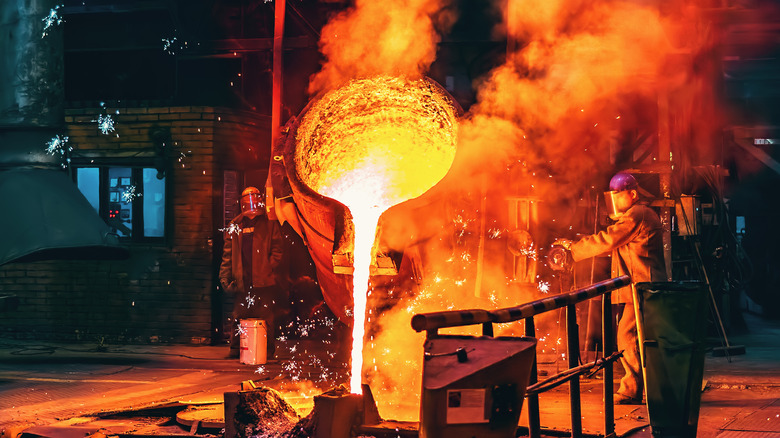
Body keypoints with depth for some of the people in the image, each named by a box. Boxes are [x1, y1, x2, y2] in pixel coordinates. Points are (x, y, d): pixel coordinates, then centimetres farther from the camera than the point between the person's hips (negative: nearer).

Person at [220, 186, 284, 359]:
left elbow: (277, 249, 4)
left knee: (267, 318, -2)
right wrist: (225, 275, 7)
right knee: (239, 316, 5)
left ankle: (267, 350, 6)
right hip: (242, 281, 2)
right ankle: (236, 349, 15)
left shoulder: (270, 224, 6)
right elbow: (228, 253, 15)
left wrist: (271, 268, -9)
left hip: (264, 281, -2)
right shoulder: (235, 225, 14)